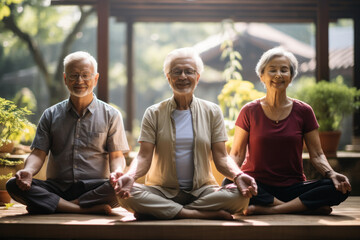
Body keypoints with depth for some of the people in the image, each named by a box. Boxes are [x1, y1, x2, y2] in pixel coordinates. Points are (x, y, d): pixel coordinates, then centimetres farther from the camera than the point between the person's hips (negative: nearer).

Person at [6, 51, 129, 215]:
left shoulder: (111, 115, 10)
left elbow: (116, 155, 5)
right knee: (14, 185, -25)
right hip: (57, 187, 2)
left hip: (95, 188, -2)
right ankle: (90, 209, -31)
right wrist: (29, 171, -15)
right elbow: (39, 153, 8)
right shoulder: (51, 115, 15)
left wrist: (117, 172, -20)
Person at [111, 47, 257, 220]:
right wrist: (130, 176, -25)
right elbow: (144, 157, -3)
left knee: (240, 196, -29)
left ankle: (158, 211, -23)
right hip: (163, 191, -1)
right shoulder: (154, 113, 6)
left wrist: (238, 175, -19)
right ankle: (208, 214, -27)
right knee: (127, 195, -32)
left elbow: (221, 157, 3)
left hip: (201, 191, 1)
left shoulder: (212, 112, 8)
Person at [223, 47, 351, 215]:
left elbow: (316, 154, 7)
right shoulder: (249, 111, 4)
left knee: (338, 189, -24)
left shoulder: (303, 111, 7)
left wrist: (331, 174, -14)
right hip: (257, 186, -1)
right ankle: (306, 207, -26)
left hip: (292, 187, 1)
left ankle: (269, 209, -28)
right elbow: (237, 153, 4)